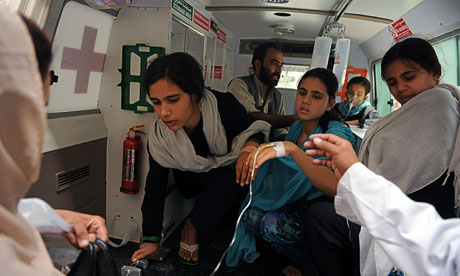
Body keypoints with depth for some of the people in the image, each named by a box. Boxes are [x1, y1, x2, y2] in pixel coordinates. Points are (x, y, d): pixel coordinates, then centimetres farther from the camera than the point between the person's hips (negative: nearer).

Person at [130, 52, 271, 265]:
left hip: (228, 171, 1)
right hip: (193, 179, -1)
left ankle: (192, 229, -10)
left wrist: (252, 145, -41)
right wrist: (151, 238, -16)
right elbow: (155, 183, -18)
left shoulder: (224, 106, -33)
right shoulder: (160, 130, -26)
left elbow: (252, 129, -15)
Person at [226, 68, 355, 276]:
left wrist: (291, 149, -44)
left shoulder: (336, 132, -18)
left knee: (272, 225, -28)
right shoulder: (297, 127, 3)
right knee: (252, 216, -17)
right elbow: (284, 170, 14)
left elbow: (334, 186, -36)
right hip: (296, 205, 7)